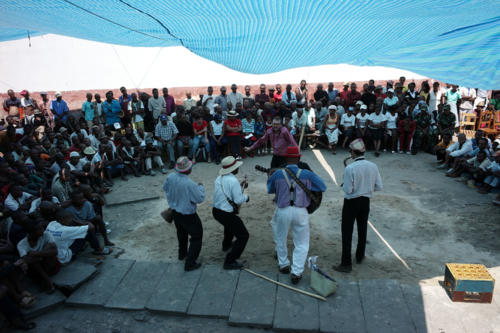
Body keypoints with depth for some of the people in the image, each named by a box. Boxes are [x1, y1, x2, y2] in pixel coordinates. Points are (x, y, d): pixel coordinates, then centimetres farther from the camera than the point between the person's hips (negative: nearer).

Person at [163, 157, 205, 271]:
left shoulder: (171, 177, -14)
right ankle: (189, 263, 14)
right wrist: (201, 187, -5)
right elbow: (200, 199, -21)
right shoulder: (190, 184, -33)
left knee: (181, 233, 31)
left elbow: (165, 188, 8)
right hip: (188, 215, -7)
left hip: (175, 212, 7)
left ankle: (182, 253, 52)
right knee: (197, 236, 12)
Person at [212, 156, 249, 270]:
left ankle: (226, 244, 59)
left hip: (216, 211, 9)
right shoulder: (233, 181, -21)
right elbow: (238, 200, -21)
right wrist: (245, 197, -1)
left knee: (230, 224, 39)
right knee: (243, 236, 3)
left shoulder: (218, 178, 5)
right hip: (226, 214, -9)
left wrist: (240, 187, 14)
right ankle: (230, 261, 3)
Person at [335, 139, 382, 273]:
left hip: (351, 202, -5)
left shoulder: (350, 168, -22)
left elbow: (348, 190, -20)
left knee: (347, 232, 3)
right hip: (365, 201, 5)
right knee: (362, 230, 21)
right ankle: (360, 256, 38)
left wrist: (344, 185, 1)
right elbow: (379, 187, -1)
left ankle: (346, 264, 6)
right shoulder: (373, 166, -5)